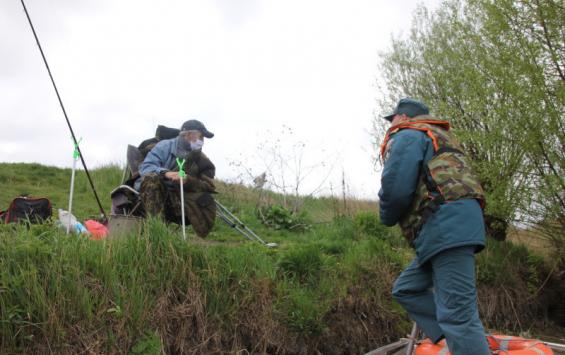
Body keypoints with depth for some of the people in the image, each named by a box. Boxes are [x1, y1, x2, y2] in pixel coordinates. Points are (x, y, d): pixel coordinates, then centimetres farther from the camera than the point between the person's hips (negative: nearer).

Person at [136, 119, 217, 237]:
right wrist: (165, 173, -35)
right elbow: (145, 167, -15)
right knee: (152, 178, -34)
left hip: (177, 200, 2)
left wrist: (188, 181, -31)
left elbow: (209, 186, -11)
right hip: (152, 194, -2)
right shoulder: (165, 146, -4)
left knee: (205, 200, -22)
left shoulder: (202, 161, 3)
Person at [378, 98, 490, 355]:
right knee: (406, 288, 15)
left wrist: (387, 218, 8)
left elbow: (396, 189, -12)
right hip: (452, 227, 10)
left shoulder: (406, 135, 2)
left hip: (448, 227, -10)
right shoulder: (434, 137, 33)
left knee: (457, 313, -13)